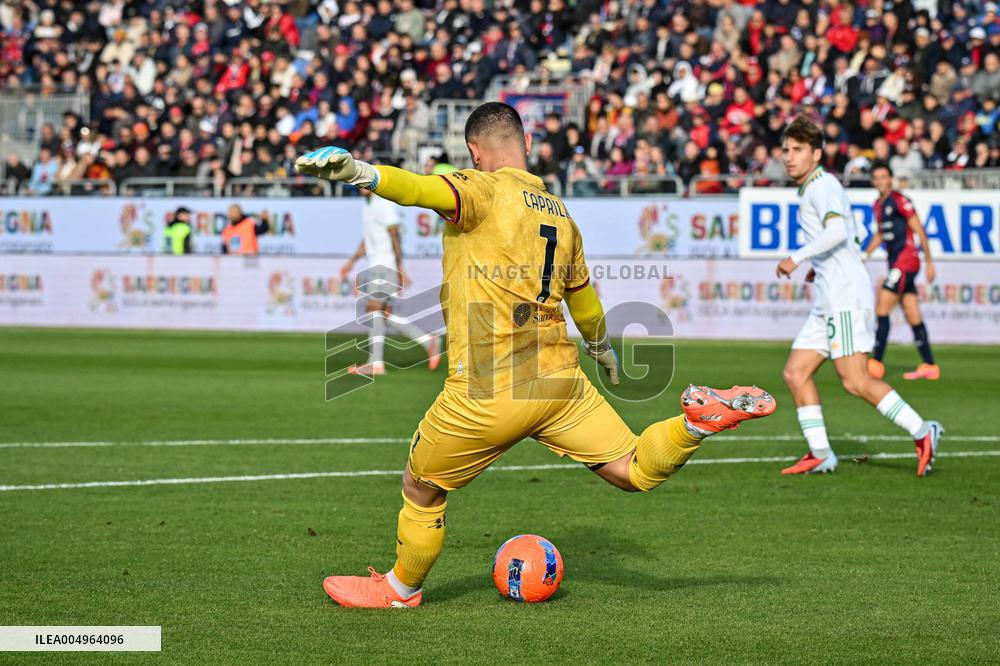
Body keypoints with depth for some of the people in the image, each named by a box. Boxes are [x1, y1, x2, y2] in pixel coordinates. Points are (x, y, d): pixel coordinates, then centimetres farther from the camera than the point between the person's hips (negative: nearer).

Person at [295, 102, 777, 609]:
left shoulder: (482, 191, -6)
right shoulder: (561, 214, 16)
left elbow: (425, 189, -30)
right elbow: (583, 298, 31)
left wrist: (360, 171, -44)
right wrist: (601, 346, 50)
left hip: (486, 394, -5)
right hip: (560, 382, 6)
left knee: (420, 490, 17)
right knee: (634, 470, 12)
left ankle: (401, 587, 32)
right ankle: (699, 419, -10)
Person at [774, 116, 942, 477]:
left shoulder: (822, 185, -9)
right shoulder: (812, 189, 21)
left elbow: (837, 230, -27)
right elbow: (854, 237, 31)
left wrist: (797, 258, -21)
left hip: (846, 296, -10)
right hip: (827, 301, 10)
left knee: (855, 381, -14)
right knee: (795, 373, 5)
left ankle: (921, 432, -7)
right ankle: (820, 455, 6)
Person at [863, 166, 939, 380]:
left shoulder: (899, 200, -10)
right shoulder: (878, 206, 15)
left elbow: (919, 230, -10)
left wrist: (929, 262, -11)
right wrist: (865, 255, 17)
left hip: (906, 262, -8)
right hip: (896, 264, 8)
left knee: (882, 308, -13)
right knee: (913, 317, 7)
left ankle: (876, 362, -13)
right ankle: (929, 366, 9)